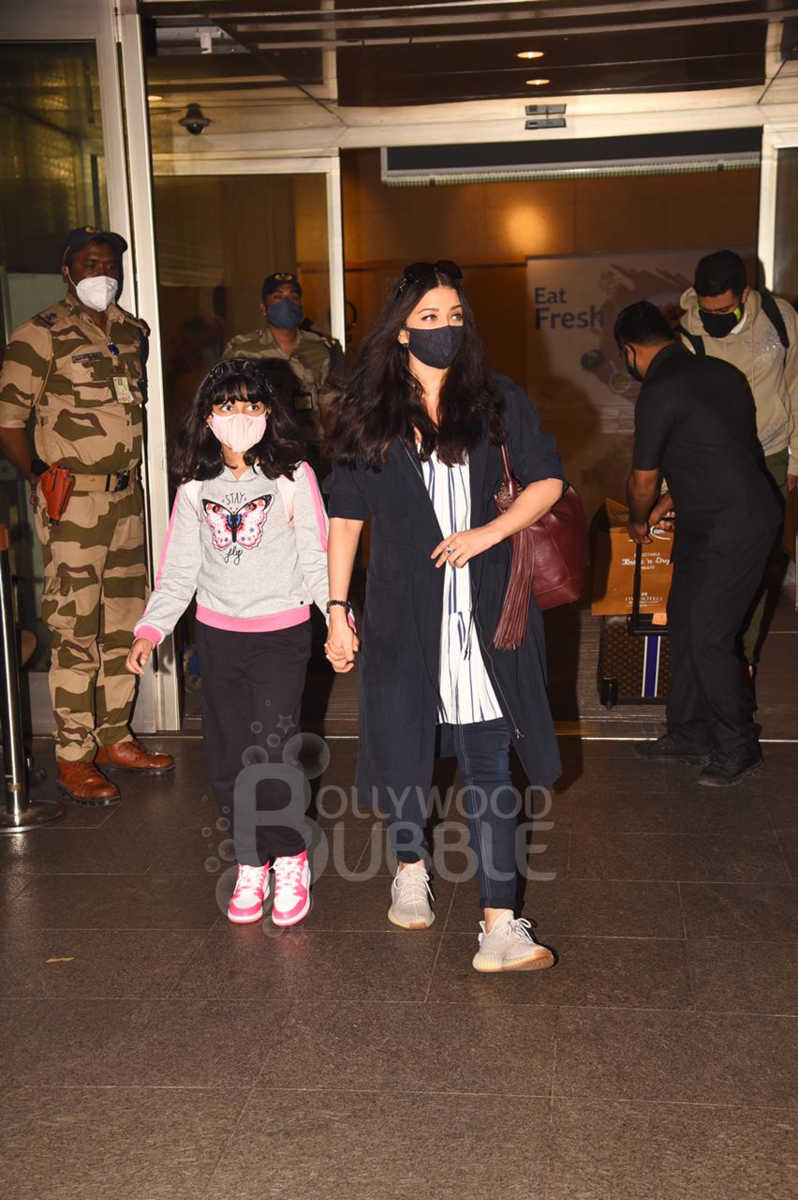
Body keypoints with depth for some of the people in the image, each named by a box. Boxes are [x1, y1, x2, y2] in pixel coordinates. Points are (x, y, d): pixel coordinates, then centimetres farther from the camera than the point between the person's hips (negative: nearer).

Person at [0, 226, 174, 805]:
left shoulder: (133, 332, 12)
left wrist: (128, 471, 15)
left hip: (127, 496, 7)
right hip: (72, 502, -7)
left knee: (125, 621, 12)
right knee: (76, 631, -4)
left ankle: (115, 737, 25)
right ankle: (74, 758, 7)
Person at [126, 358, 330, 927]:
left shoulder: (293, 476, -5)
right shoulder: (196, 486, 3)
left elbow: (317, 558, -4)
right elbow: (179, 567, 7)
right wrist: (151, 628, 0)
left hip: (282, 631, -3)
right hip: (217, 633, 4)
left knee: (270, 753, -7)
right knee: (227, 757, 7)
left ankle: (289, 859, 17)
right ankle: (250, 863, 25)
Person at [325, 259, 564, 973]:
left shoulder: (496, 400, 4)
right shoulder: (368, 413, 4)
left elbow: (548, 480, 3)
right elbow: (346, 515, 5)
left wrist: (487, 532, -12)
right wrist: (337, 609, 2)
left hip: (485, 606, -1)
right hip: (403, 606, 1)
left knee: (489, 763, -3)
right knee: (405, 744, 12)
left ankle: (500, 924, -1)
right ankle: (411, 867, 39)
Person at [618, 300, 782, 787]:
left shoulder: (660, 392, -17)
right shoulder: (719, 371, 11)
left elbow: (643, 479, -6)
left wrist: (639, 522, 14)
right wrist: (667, 504, 26)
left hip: (731, 529, -10)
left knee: (708, 637, -2)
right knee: (685, 621, 15)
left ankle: (739, 748, 12)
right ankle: (690, 734, 25)